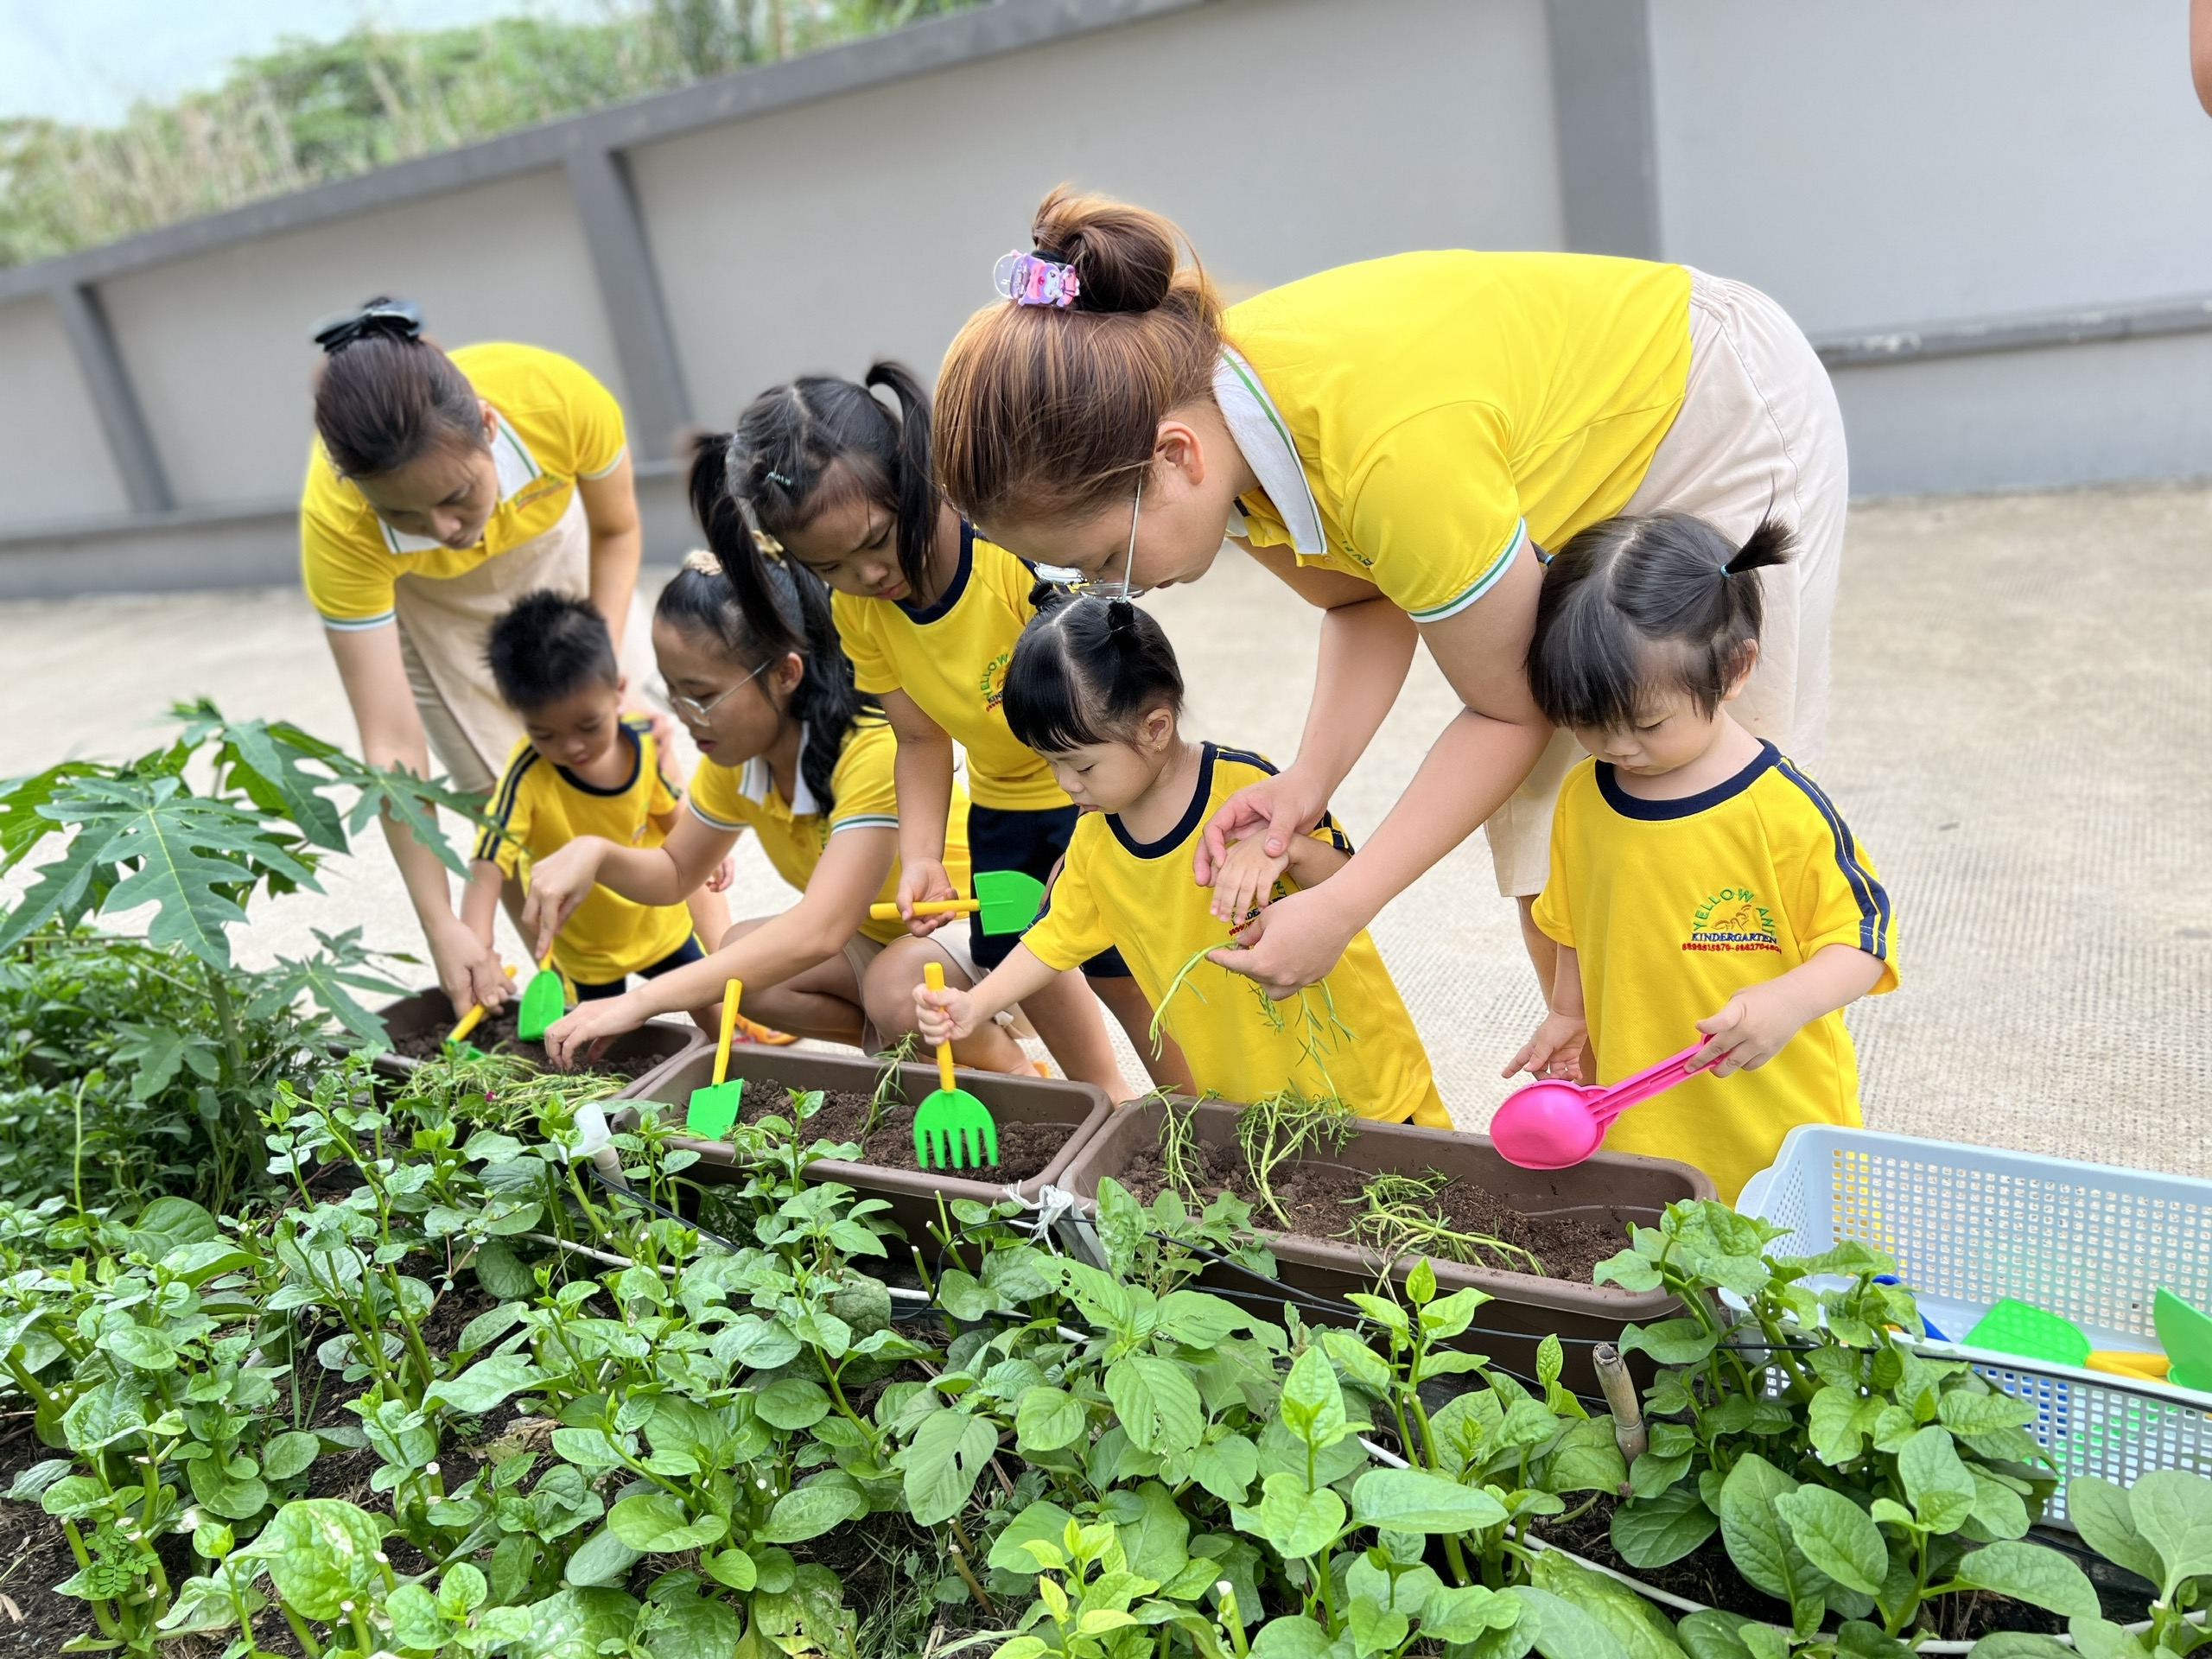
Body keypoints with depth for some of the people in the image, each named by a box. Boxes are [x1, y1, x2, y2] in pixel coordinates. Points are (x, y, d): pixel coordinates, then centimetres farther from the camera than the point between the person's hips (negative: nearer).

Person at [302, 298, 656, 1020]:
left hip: (554, 543, 2)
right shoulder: (338, 522, -38)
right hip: (426, 597, -1)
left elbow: (616, 531, -14)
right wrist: (441, 926, -34)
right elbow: (391, 743, -34)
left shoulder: (562, 398, -39)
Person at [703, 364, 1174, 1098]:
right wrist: (921, 857, -20)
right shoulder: (856, 610, -12)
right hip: (1003, 800, 6)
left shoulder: (1024, 548, -31)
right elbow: (922, 740, -6)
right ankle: (1101, 1099, 34)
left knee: (1118, 966, -6)